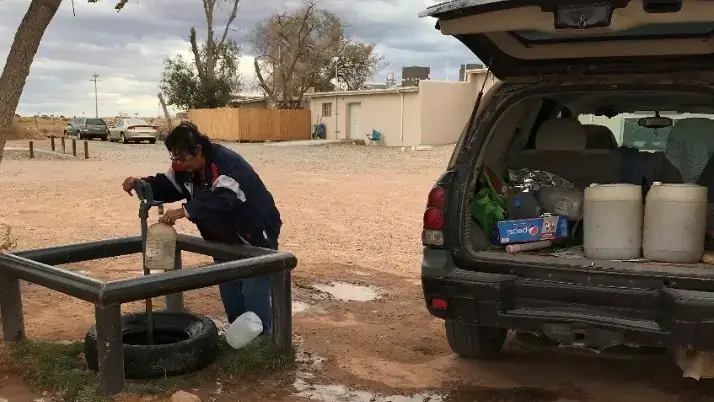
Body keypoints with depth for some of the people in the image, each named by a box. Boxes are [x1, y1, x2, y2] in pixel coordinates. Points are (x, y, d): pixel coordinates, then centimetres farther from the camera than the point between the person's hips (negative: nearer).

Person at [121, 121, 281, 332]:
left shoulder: (227, 163, -30)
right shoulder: (186, 168, -3)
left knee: (254, 298, -10)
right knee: (229, 295, 15)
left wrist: (185, 211, -55)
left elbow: (223, 199, -45)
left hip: (256, 238, -9)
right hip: (226, 241, 9)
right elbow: (166, 186, 6)